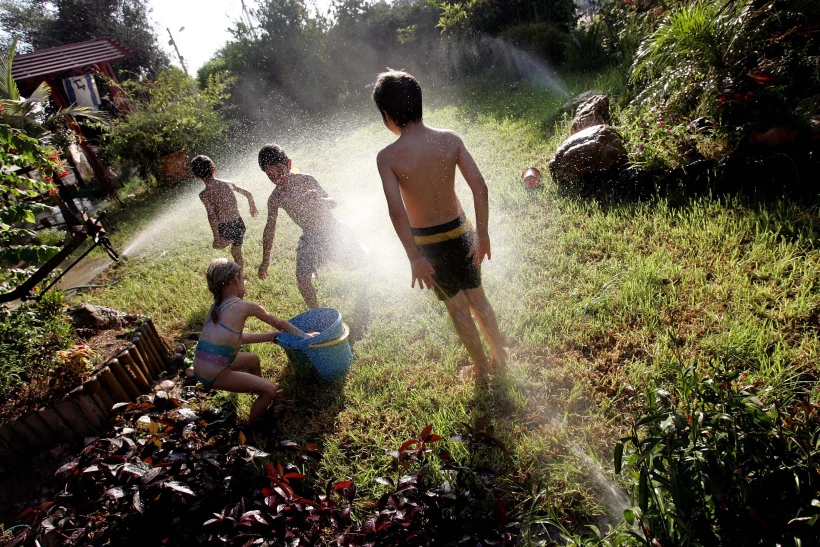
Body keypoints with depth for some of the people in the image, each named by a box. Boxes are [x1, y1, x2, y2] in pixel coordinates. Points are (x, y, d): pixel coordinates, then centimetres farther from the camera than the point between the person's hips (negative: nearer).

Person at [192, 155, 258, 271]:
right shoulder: (228, 184, 2)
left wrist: (216, 237, -18)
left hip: (224, 228, -4)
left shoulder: (204, 194, -11)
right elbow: (248, 194, 12)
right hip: (239, 223, 4)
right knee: (237, 252, 25)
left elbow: (211, 216, -21)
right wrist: (253, 208, 29)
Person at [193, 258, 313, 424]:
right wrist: (305, 336, 10)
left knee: (253, 359, 29)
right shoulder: (245, 307, -15)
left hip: (202, 367, 9)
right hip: (214, 375, -9)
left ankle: (263, 397, 50)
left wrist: (272, 335, 18)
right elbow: (280, 324, -3)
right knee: (270, 389, -5)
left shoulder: (216, 307, 7)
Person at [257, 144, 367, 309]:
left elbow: (332, 202, -4)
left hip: (332, 230, -1)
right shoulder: (275, 199, -3)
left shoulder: (306, 180, -9)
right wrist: (265, 260, 9)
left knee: (360, 264, -2)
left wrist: (319, 199, -29)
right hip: (309, 238, 1)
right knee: (302, 280, -10)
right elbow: (270, 228, 8)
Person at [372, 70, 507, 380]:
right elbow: (479, 187, -12)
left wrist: (415, 259, -21)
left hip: (427, 241, -3)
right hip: (459, 230, 3)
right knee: (478, 298, 22)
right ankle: (500, 357, 38)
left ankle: (481, 368, 33)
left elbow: (396, 210, -25)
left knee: (458, 307, 15)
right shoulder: (450, 139, -8)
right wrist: (482, 234, -6)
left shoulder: (387, 157, -18)